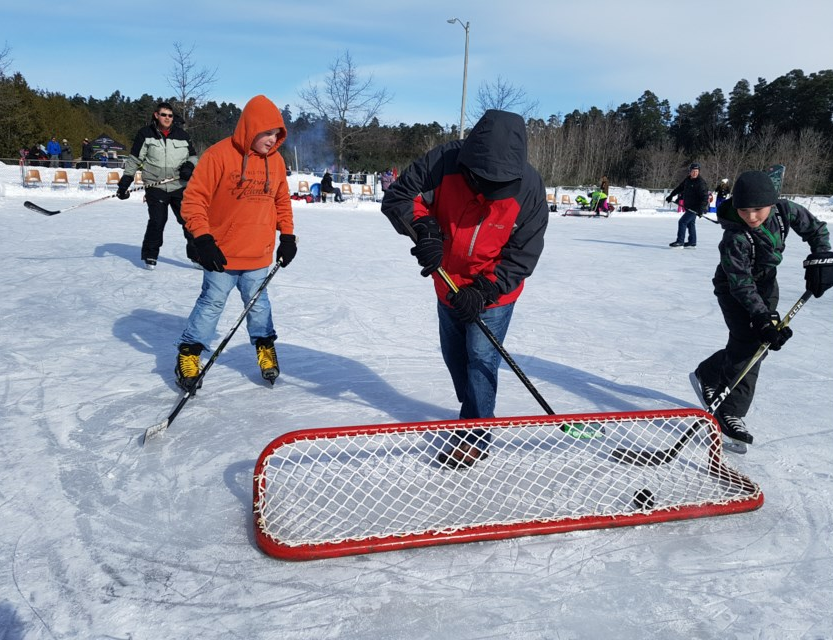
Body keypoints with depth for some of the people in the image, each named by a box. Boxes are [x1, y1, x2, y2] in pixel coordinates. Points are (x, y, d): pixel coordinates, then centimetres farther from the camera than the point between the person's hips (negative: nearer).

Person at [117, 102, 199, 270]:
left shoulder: (181, 134, 8)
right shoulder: (146, 134, 2)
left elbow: (193, 156, 17)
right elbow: (134, 160, 3)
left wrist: (189, 166, -6)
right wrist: (125, 182, -1)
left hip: (179, 187, 2)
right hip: (155, 187, -2)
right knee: (157, 222, -7)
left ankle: (196, 254, 9)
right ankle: (150, 256, 11)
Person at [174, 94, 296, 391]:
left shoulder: (275, 160, 4)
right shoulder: (219, 155, -13)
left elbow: (282, 201, 16)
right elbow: (193, 199, -13)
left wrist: (287, 236, 7)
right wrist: (203, 239, -20)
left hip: (259, 254, 4)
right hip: (222, 253, -4)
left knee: (258, 301, 15)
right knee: (212, 302, 4)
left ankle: (265, 347, 31)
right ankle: (189, 354, 19)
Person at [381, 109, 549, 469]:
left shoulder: (529, 190, -23)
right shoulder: (443, 163, -23)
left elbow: (522, 256, -17)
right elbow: (397, 197, -14)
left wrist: (484, 290, -26)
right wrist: (424, 229, -31)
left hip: (495, 292, -4)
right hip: (449, 286, 4)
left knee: (481, 359, -6)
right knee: (454, 355, 17)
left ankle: (475, 435, 11)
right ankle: (475, 413, 40)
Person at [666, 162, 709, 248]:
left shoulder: (701, 182, -19)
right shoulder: (688, 179, 4)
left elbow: (705, 196, -23)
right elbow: (680, 187, 20)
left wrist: (701, 209, -31)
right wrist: (671, 195, 22)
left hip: (695, 208, -9)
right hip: (689, 207, 9)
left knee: (682, 221, -12)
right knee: (690, 223, 15)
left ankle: (680, 241, -6)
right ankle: (692, 243, 24)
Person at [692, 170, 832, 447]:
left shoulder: (784, 211, -18)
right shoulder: (735, 238, -33)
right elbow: (742, 284, -30)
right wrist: (764, 318, -35)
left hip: (764, 283, 6)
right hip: (733, 288, -6)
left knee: (758, 344, 6)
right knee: (748, 342, -18)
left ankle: (707, 375, 30)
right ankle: (729, 412, -11)